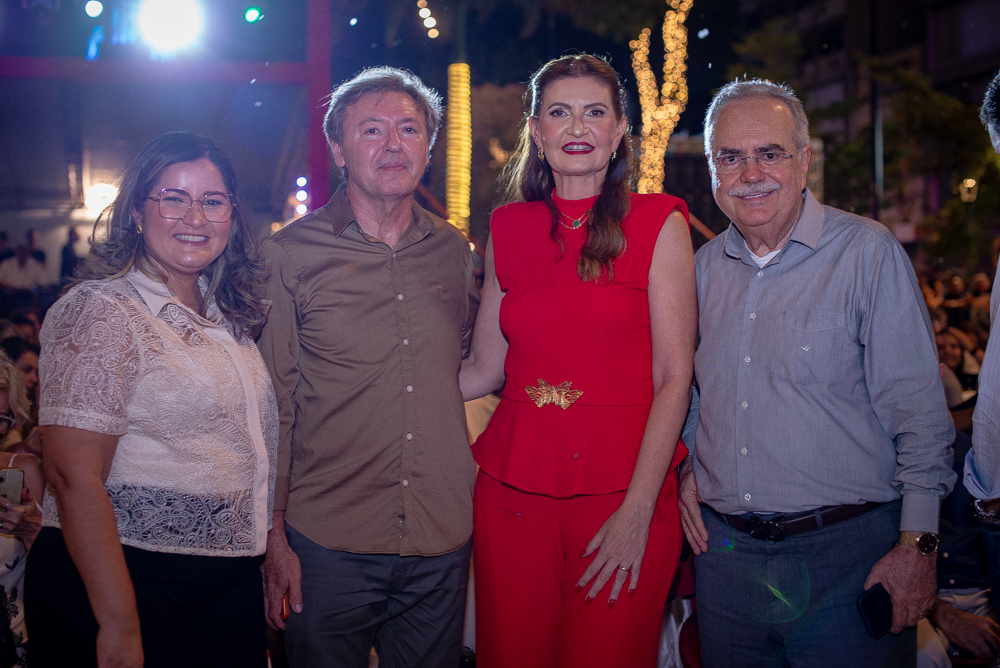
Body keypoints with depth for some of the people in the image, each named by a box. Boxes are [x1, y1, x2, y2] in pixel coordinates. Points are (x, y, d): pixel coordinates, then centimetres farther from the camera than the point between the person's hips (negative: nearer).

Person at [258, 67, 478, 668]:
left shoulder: (455, 252, 7)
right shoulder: (291, 254, -3)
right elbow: (273, 407, -3)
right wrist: (275, 535, -6)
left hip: (443, 545, 3)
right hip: (328, 544, -3)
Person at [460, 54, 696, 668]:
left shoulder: (657, 224, -2)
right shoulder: (510, 228, 9)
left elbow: (674, 378, -7)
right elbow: (485, 369, 13)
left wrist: (637, 512, -14)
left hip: (623, 488, -3)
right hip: (513, 484, 3)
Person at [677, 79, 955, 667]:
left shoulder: (868, 252, -8)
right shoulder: (705, 266, 8)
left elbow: (917, 410, -10)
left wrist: (917, 544, -13)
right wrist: (688, 464, 7)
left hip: (847, 552, -4)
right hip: (725, 550, 5)